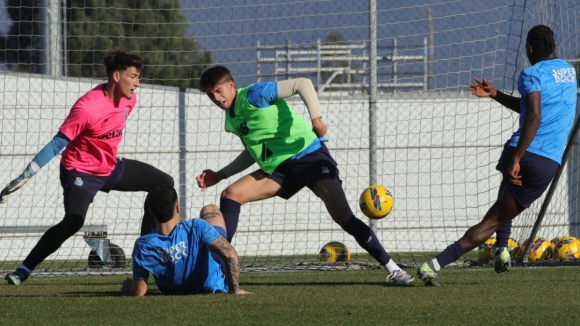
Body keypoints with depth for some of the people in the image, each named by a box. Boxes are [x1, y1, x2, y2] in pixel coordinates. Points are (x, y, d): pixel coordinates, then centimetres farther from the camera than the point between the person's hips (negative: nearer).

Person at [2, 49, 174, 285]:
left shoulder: (129, 99, -4)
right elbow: (57, 144, -27)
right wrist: (24, 177, -31)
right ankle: (23, 271, -26)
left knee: (164, 183, 11)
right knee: (73, 221, -32)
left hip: (111, 168, 9)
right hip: (81, 171, -9)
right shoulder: (87, 107, -28)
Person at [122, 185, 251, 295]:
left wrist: (128, 288, 1)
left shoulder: (143, 246, -31)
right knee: (210, 210, 16)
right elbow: (230, 255, -39)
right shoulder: (197, 228, -35)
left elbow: (138, 292, -23)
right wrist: (234, 289, -26)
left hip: (174, 291, 2)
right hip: (214, 285, -2)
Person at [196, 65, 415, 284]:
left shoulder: (254, 94, -13)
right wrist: (220, 175, 17)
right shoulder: (231, 121, 11)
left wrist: (316, 118, -32)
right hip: (279, 168, 8)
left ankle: (392, 270, -11)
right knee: (230, 195, -7)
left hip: (309, 156, -8)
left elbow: (302, 84, -20)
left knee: (343, 216, -18)